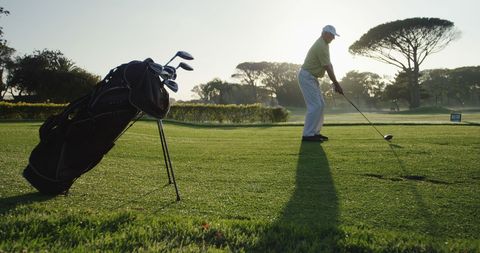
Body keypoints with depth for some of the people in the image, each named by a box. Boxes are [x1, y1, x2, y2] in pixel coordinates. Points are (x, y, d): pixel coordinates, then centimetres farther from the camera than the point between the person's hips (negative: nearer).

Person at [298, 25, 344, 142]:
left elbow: (329, 65, 13)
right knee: (315, 105, -14)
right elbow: (328, 68, -19)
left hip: (311, 78, 11)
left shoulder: (323, 44, 14)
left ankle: (315, 132, 14)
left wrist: (335, 82, 7)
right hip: (307, 77, -11)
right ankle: (308, 134, -12)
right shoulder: (321, 46, -19)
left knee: (320, 104, 10)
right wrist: (336, 83, -13)